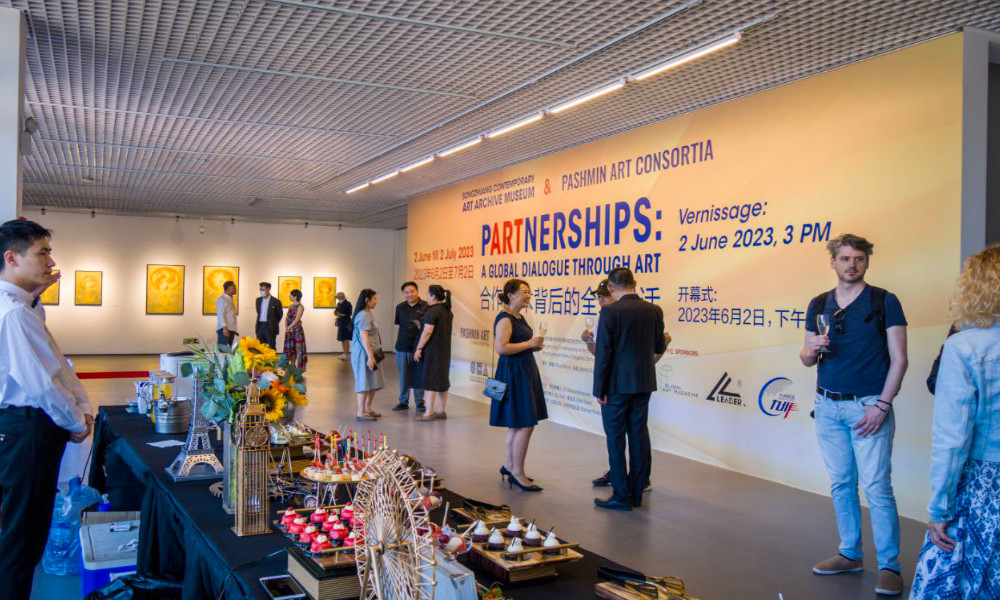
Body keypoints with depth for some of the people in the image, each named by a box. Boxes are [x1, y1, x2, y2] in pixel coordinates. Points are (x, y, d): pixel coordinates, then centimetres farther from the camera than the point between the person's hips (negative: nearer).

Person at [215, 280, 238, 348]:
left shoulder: (230, 299, 18)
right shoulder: (221, 299, -8)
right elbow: (220, 315, -16)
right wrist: (224, 328, -24)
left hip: (231, 329, 8)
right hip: (224, 329, -8)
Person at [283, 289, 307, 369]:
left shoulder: (300, 307, -9)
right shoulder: (291, 306, 12)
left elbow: (296, 320, -15)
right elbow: (286, 318, 9)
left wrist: (289, 327, -14)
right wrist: (286, 327, -7)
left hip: (297, 330, -7)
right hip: (290, 331, 7)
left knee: (298, 348, -3)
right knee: (291, 348, 10)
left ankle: (299, 368, 1)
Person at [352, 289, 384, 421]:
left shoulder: (368, 314, 16)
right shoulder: (363, 316, -16)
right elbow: (364, 337, -21)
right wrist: (370, 356, -23)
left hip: (371, 352, 10)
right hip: (364, 353, -10)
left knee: (373, 383, 13)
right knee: (365, 382, -5)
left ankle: (368, 409, 22)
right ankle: (361, 413, 0)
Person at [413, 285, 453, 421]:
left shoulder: (432, 311, -16)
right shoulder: (447, 310, 11)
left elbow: (427, 332, -21)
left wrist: (419, 348, -15)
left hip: (432, 350, -9)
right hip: (445, 349, 9)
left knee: (431, 380, -4)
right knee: (442, 379, 12)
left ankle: (429, 413, -2)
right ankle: (442, 411, 17)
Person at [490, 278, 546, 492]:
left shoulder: (519, 317, 14)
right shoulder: (504, 319, -15)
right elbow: (500, 348, -25)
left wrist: (534, 346, 8)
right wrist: (529, 344, -19)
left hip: (525, 372, 10)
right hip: (513, 372, -10)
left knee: (517, 424, 16)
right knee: (525, 424, -8)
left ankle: (509, 466, 26)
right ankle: (517, 473, 0)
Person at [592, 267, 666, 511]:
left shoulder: (610, 311, -13)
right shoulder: (654, 310, 2)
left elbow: (603, 354, -15)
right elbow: (659, 349, 12)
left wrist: (599, 389, -9)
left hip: (617, 384, -5)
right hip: (644, 384, 5)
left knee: (616, 439, 4)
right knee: (639, 437, 12)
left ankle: (622, 496, 8)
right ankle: (637, 493, 20)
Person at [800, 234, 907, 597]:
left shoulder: (884, 302, -3)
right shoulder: (819, 305, 9)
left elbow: (899, 359, -6)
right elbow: (807, 359, 13)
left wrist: (881, 405, -13)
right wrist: (812, 350, -11)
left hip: (868, 405, -4)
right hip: (828, 405, 4)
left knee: (877, 487, -5)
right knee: (840, 484, 10)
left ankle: (889, 565, 4)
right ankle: (849, 554, 22)